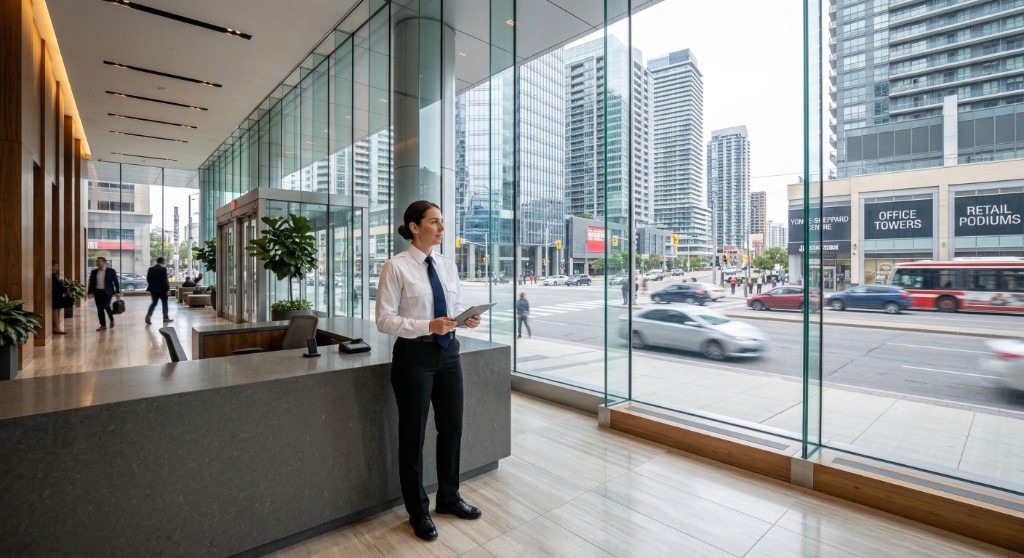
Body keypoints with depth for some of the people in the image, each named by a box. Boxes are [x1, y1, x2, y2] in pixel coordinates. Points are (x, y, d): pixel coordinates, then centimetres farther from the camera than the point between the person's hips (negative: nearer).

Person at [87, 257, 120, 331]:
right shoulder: (94, 272, 10)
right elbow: (91, 283, 12)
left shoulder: (111, 271, 0)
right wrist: (90, 292, 3)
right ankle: (103, 325, 8)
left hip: (107, 292, -4)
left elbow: (116, 282, 0)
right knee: (100, 309, 3)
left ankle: (112, 319, 14)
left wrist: (117, 292, -5)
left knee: (106, 306, -14)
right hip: (97, 292, 4)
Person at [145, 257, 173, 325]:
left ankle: (148, 315, -7)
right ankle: (165, 317, 12)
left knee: (154, 302, 11)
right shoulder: (163, 269, -13)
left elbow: (148, 279, 9)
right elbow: (165, 280, -16)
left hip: (153, 289, 5)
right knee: (164, 303, 7)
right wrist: (168, 289, -12)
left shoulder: (150, 269, 5)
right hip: (162, 289, -5)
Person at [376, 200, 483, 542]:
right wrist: (428, 326, -25)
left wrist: (468, 319, -10)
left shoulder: (448, 265, 6)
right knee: (413, 435, 11)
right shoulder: (396, 267, -11)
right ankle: (418, 511, 34)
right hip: (414, 357, -5)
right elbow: (385, 320, -13)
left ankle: (449, 498, 41)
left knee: (452, 428, 16)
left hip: (448, 353, 6)